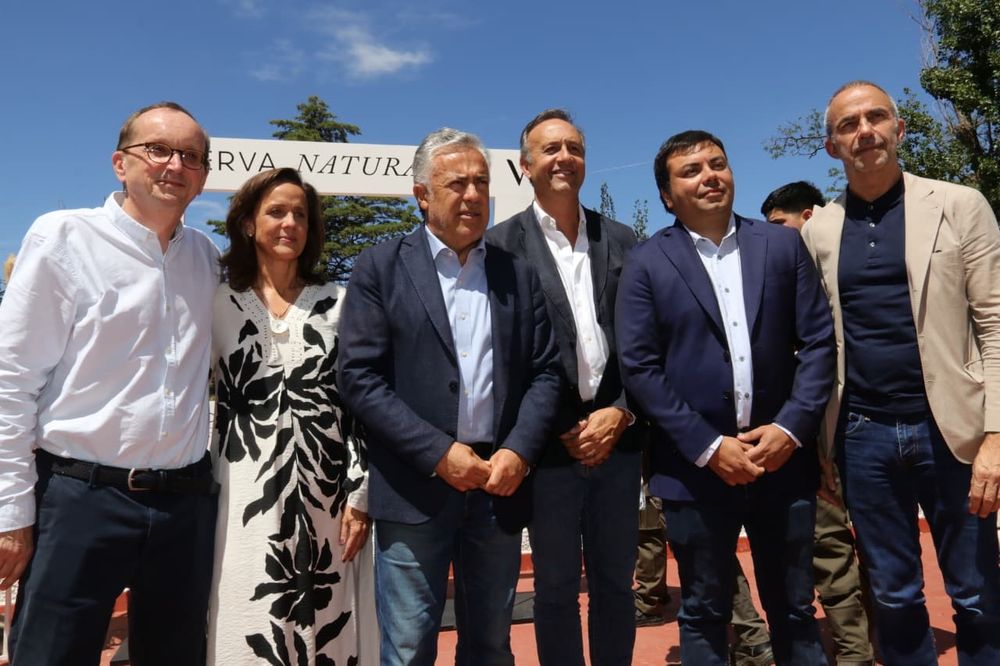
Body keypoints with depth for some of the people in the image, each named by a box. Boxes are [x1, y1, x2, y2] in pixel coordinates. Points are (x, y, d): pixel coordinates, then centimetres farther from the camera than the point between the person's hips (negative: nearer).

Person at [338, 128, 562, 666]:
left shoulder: (519, 273, 9)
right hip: (414, 489, -3)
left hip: (500, 483, 3)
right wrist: (439, 452, -14)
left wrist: (519, 451, -9)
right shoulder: (380, 268, 0)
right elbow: (359, 378, -8)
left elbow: (545, 372, 6)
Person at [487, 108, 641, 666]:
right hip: (550, 444, -3)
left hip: (618, 437, 3)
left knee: (615, 584, 16)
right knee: (556, 588, 10)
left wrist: (620, 415, -6)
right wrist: (563, 429, -9)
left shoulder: (622, 241, 9)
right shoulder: (502, 246, -2)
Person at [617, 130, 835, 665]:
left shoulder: (784, 245, 6)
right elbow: (638, 367, -7)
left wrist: (791, 427, -9)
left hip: (783, 458, 2)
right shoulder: (647, 263, -1)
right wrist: (707, 447, -12)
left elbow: (820, 341, 3)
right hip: (695, 468, -1)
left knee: (794, 611, 17)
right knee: (703, 615, 13)